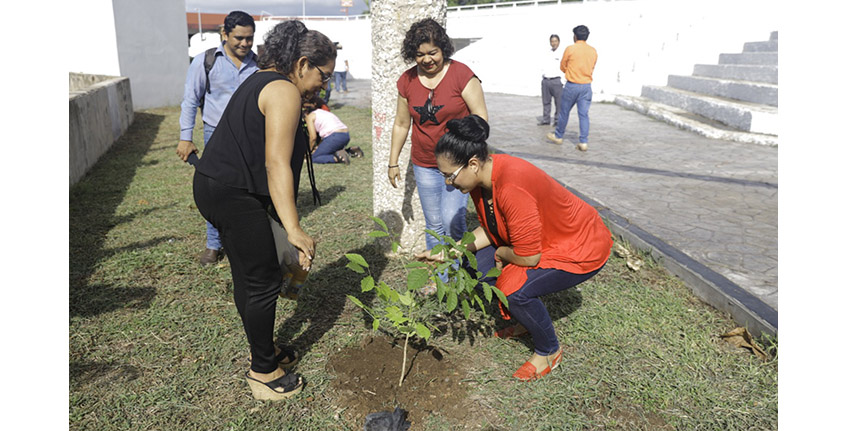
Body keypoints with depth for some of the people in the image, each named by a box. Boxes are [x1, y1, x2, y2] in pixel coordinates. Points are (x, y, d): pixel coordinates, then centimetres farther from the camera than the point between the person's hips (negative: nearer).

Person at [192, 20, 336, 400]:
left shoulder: (263, 81, 16)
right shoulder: (284, 92, -15)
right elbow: (276, 164, -25)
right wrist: (293, 229, -29)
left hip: (215, 187, 11)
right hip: (231, 194, -11)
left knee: (248, 276, 20)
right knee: (263, 281, 0)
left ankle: (263, 350, 36)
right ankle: (263, 371, 15)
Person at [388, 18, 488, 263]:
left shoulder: (461, 74, -9)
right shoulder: (407, 81, 3)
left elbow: (480, 118, -8)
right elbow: (401, 124, 13)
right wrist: (393, 162, 15)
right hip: (424, 165, 4)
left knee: (452, 220, -9)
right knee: (434, 224, 9)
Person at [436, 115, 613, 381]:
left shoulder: (511, 188, -38)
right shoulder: (481, 176, -9)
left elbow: (528, 257, -32)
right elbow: (489, 229, 4)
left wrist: (502, 254, -11)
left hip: (581, 250, -9)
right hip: (544, 237, 9)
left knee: (514, 288, -25)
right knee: (481, 263, 1)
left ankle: (549, 352, 4)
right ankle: (525, 322, 23)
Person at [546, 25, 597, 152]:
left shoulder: (570, 49, -8)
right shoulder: (593, 51, 4)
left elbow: (563, 67, 3)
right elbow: (592, 68, 15)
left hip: (572, 85, -3)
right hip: (586, 86, 3)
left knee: (564, 112, 12)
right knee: (584, 114, 3)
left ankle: (558, 136, 25)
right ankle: (584, 142, -1)